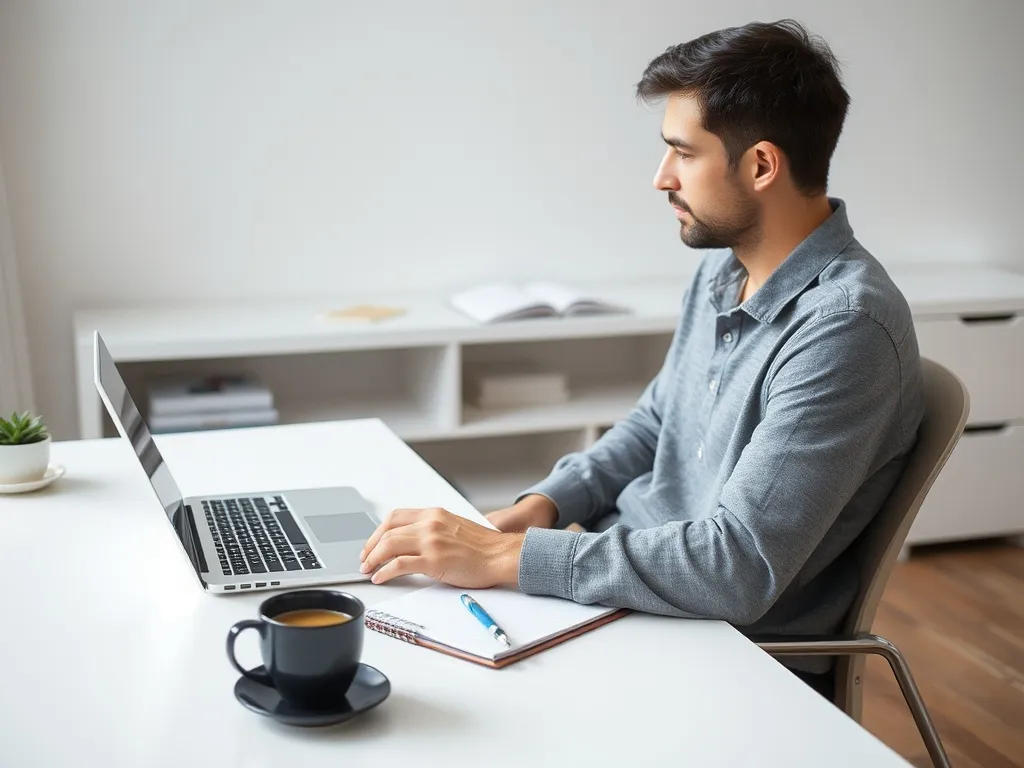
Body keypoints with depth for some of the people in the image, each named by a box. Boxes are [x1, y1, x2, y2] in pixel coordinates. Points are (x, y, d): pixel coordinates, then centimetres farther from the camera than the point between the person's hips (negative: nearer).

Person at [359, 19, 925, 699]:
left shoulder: (846, 327, -25)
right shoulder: (723, 268, 6)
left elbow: (740, 569, -30)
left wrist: (506, 556, -28)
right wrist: (544, 503, -1)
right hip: (626, 580, 8)